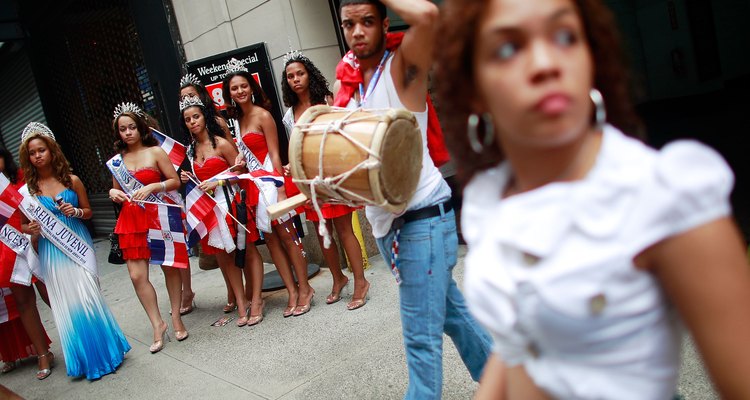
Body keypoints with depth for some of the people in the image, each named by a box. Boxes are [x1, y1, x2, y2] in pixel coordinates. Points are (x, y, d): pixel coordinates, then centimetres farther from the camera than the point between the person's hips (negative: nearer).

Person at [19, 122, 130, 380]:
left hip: (78, 243, -1)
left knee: (88, 296, -5)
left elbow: (88, 212, 12)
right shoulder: (27, 190, 2)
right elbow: (23, 224, 9)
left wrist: (76, 212, -10)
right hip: (51, 251, 1)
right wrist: (30, 229, -13)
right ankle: (86, 357, 19)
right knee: (65, 302, 4)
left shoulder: (72, 180, 2)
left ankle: (105, 350, 14)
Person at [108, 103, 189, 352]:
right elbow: (118, 190, 20)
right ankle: (157, 325, 8)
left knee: (169, 268, 6)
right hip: (132, 221, 3)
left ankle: (176, 317, 22)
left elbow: (176, 181, -3)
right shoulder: (117, 160, 10)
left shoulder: (155, 152, -1)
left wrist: (151, 187, -17)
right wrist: (113, 193, -2)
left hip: (159, 216, -3)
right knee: (137, 276, -4)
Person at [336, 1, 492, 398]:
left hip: (423, 216, -8)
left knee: (421, 334, -4)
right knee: (450, 310, 21)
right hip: (384, 218, 8)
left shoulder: (401, 66, -9)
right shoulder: (348, 82, 9)